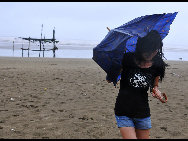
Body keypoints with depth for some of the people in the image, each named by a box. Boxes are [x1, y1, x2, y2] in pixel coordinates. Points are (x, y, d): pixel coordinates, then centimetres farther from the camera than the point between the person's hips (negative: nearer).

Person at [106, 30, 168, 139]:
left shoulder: (157, 66, -1)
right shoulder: (127, 59, -10)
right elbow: (109, 80, -4)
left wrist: (156, 91, -4)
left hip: (143, 113, 3)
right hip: (123, 112, -3)